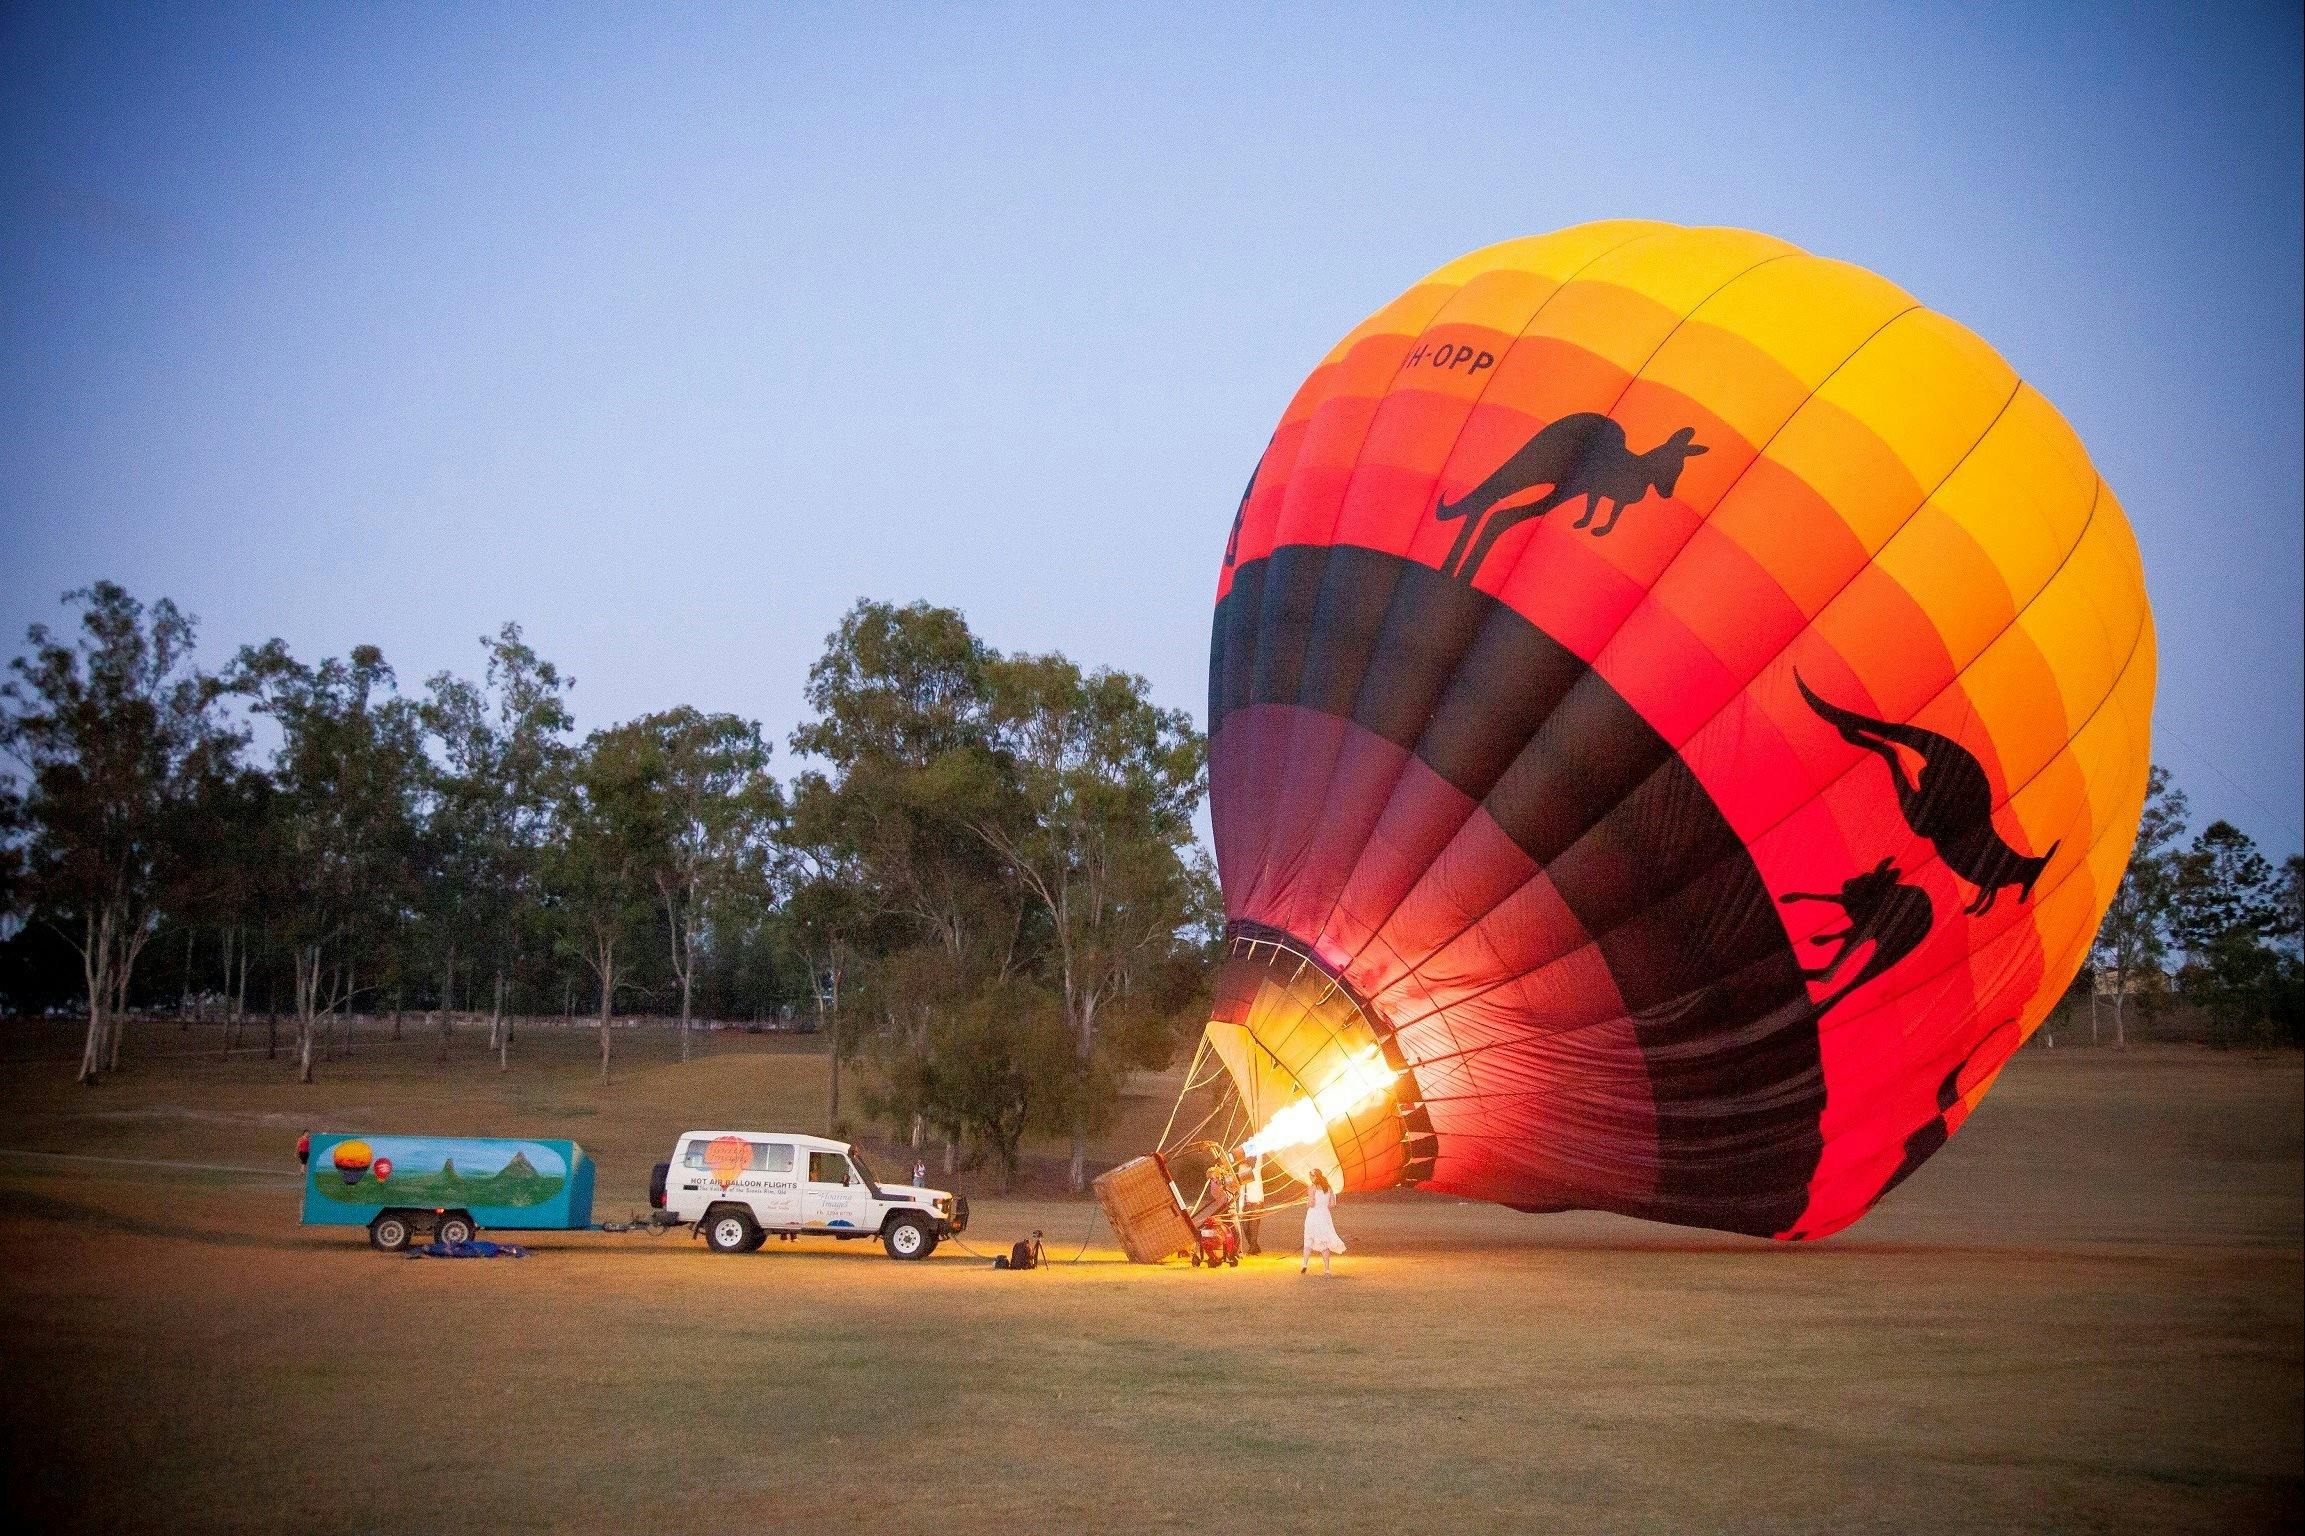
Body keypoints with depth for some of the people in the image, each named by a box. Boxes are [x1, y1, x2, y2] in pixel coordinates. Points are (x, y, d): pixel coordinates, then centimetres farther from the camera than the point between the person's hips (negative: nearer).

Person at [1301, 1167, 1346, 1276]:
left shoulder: (1313, 1188, -9)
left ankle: (1305, 1264, -7)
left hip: (1313, 1215, -4)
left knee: (1309, 1241, 9)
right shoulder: (1328, 1188, 6)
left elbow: (1311, 1203, -17)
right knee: (1324, 1242, 9)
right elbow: (1332, 1205, 5)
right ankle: (1326, 1268, 5)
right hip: (1325, 1216, 4)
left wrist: (1307, 1206, 3)